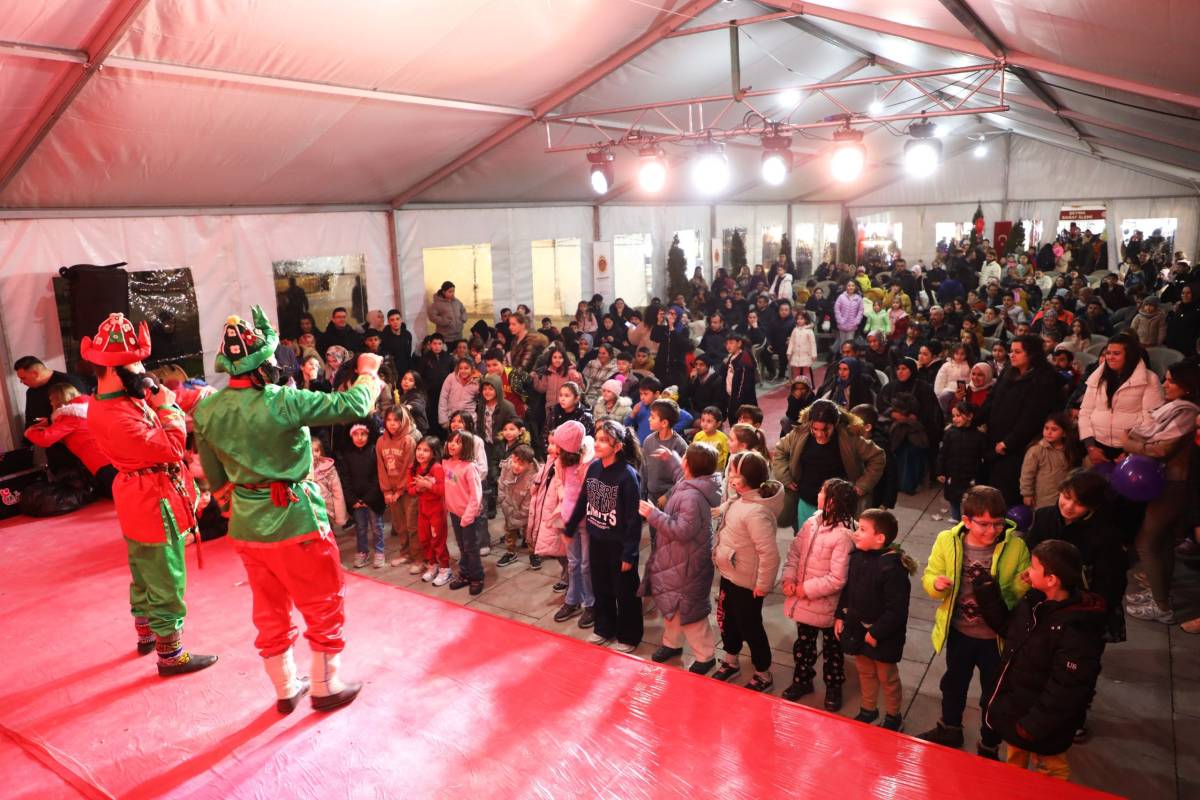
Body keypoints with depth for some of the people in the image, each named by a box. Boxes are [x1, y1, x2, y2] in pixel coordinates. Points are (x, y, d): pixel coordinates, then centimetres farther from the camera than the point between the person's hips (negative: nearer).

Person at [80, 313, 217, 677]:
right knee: (166, 585, 3)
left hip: (142, 502, 11)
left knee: (144, 576, 26)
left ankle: (147, 636, 44)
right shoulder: (114, 417, -28)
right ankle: (171, 656, 16)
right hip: (155, 504, -11)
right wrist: (167, 407, -16)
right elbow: (171, 447, -29)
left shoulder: (127, 398, 3)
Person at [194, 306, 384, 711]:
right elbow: (352, 406, -20)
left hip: (246, 526, 6)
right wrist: (368, 372, -2)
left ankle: (286, 690, 35)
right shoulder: (281, 401, -23)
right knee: (324, 607, 13)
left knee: (270, 613, 20)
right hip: (295, 523, -6)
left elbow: (215, 477, 7)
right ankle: (326, 687, 27)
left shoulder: (207, 411, -3)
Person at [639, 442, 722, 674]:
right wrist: (670, 458, 25)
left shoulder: (692, 497, -32)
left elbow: (682, 531, -33)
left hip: (686, 564, -10)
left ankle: (705, 656, 21)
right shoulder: (691, 484, -1)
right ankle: (672, 643, 44)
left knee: (688, 610, 4)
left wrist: (653, 514, -28)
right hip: (674, 560, 10)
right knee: (670, 604, 25)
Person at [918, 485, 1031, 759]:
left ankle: (989, 746, 43)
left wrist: (1025, 584, -30)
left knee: (993, 695, 18)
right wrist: (936, 583, -29)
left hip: (996, 636, -2)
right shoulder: (947, 541, -15)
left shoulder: (1016, 546, -18)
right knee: (953, 682, 26)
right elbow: (929, 576, -6)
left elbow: (1024, 589, -7)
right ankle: (950, 729, 53)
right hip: (958, 631, 2)